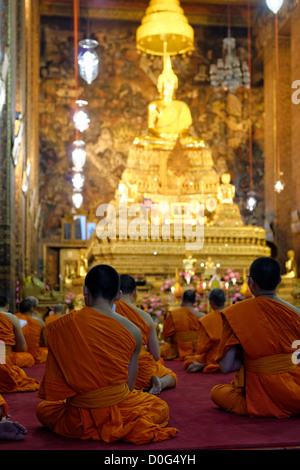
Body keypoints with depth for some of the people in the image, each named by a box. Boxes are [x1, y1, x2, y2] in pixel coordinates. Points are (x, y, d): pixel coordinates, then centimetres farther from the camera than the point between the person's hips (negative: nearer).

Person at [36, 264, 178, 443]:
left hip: (78, 420, -1)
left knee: (43, 408, 33)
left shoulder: (60, 327, -10)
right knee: (161, 407, 31)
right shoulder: (133, 331, -7)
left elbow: (53, 383, -2)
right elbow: (129, 385, 1)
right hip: (119, 410, 1)